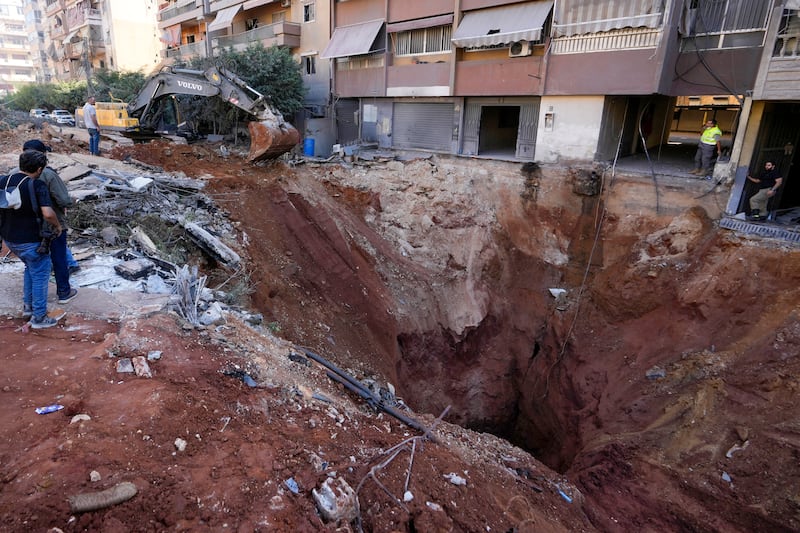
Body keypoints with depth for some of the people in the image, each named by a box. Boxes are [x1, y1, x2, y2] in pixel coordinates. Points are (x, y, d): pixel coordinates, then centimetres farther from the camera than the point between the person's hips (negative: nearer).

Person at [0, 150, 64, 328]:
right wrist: (58, 225, -12)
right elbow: (48, 214, -31)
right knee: (40, 274, 7)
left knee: (31, 268, 28)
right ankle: (39, 317, 13)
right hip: (30, 240, -7)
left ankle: (28, 306, 35)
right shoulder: (38, 186, -20)